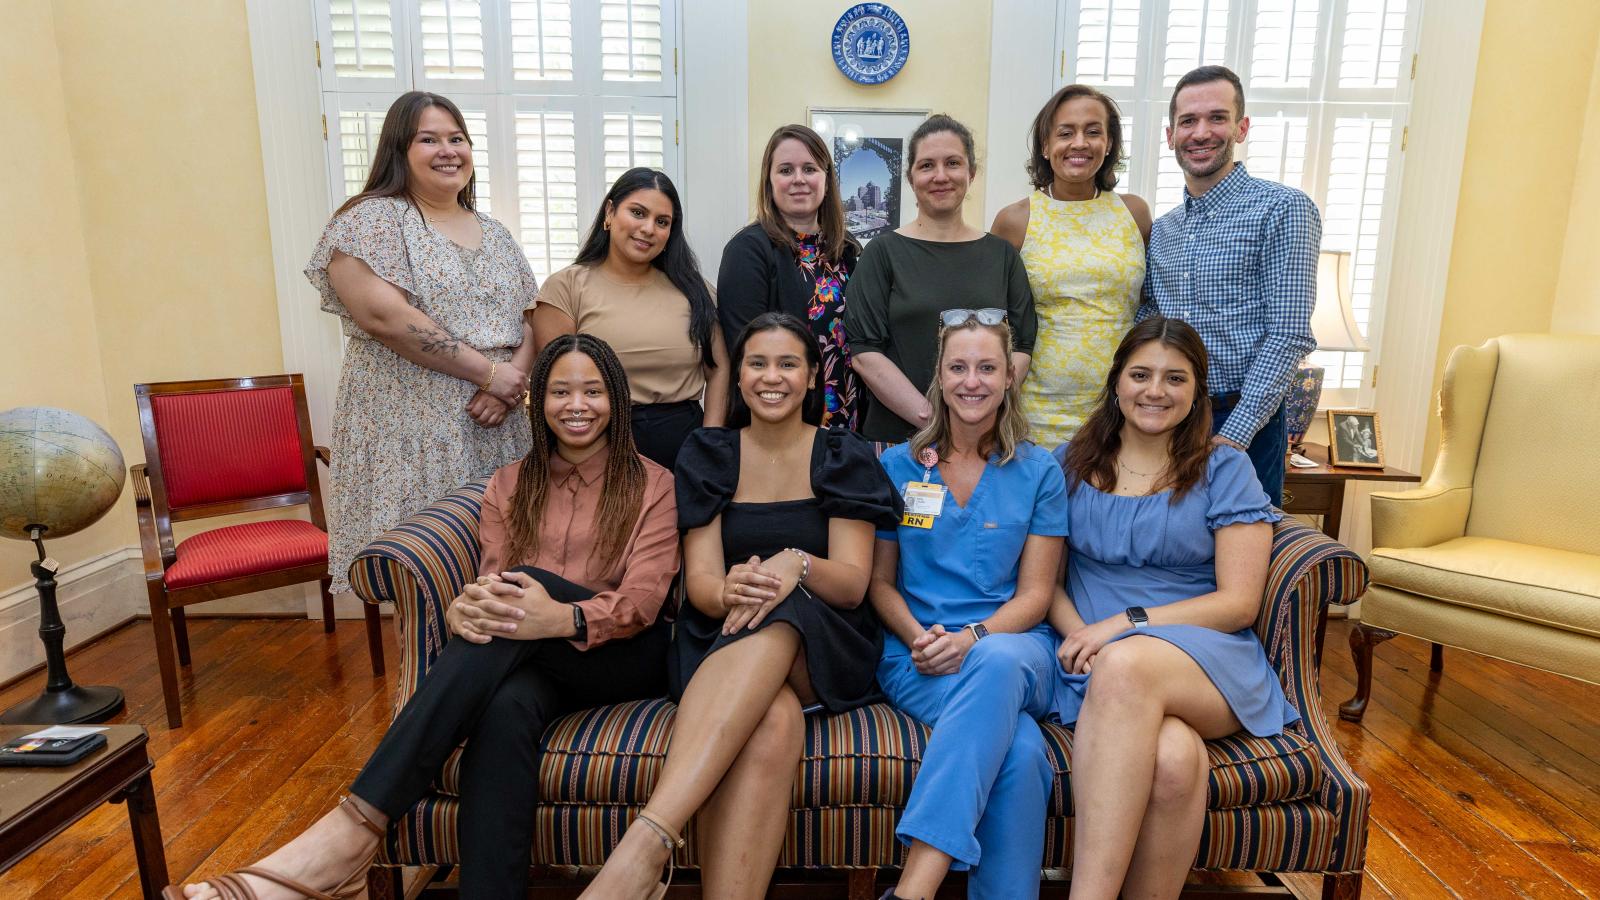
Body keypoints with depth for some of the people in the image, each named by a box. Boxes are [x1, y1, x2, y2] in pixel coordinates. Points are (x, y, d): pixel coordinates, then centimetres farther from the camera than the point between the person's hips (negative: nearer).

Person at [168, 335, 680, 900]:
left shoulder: (652, 484, 4)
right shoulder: (510, 485, 15)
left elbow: (643, 599, -10)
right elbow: (491, 582, 2)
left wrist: (565, 618, -32)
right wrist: (464, 609, -25)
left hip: (625, 657, -2)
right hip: (532, 661, 3)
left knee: (523, 578, -33)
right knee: (505, 709, -37)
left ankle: (353, 829, -41)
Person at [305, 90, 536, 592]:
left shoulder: (495, 235, 16)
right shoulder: (372, 220, -2)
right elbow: (384, 315, -16)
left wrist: (514, 381, -9)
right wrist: (489, 371, -14)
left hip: (497, 433, 5)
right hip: (412, 437, -5)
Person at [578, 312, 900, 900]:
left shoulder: (845, 459, 6)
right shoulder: (708, 456, 9)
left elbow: (852, 583, -4)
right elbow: (699, 580, 0)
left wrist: (796, 564, -27)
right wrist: (729, 592, -26)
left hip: (823, 650, 0)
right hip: (722, 642, 1)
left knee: (773, 624, -38)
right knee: (774, 721, -36)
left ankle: (646, 840, -44)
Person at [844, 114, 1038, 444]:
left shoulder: (1002, 254, 8)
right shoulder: (885, 252, 0)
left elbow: (1021, 348, 5)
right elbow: (864, 353, -8)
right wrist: (930, 417, -17)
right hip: (896, 434, -2)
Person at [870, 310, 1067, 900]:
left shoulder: (1038, 473, 9)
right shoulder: (897, 466, 11)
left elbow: (1034, 595, 5)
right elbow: (880, 582, 12)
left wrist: (972, 638, -15)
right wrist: (917, 636, -10)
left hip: (1012, 646, 0)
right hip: (917, 653, 0)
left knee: (998, 663, -39)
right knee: (1021, 749, -33)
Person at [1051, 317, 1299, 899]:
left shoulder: (1225, 470, 8)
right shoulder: (1071, 463, 14)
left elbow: (1239, 603, 0)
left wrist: (1123, 625, -11)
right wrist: (1080, 634, -11)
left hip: (1208, 659, -1)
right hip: (1100, 669, 1)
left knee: (1126, 664, -38)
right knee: (1174, 758, -35)